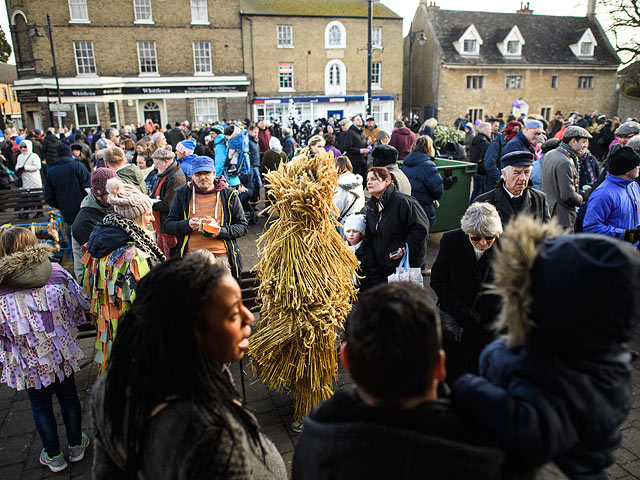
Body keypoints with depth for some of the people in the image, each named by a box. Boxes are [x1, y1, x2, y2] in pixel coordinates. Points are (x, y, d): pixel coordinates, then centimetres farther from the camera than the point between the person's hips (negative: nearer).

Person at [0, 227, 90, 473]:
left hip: (28, 362, -2)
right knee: (68, 396, 19)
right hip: (61, 352, 2)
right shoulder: (57, 273, -11)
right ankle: (76, 446, 35)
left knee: (40, 405, 16)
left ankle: (53, 455, 31)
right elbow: (78, 306, -1)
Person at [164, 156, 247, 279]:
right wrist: (187, 225, -11)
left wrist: (220, 231, -11)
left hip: (221, 257, -1)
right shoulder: (182, 194, 11)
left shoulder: (229, 195, 7)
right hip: (189, 258, 1)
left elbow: (243, 226, 7)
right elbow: (168, 226, 9)